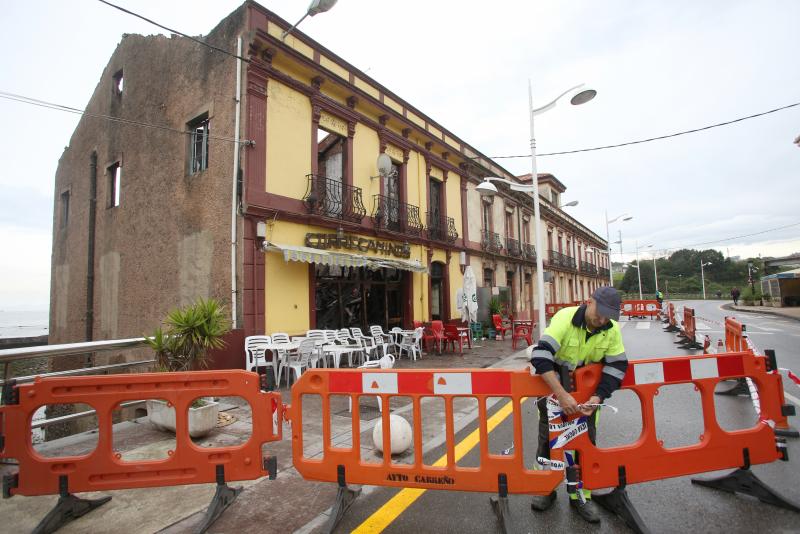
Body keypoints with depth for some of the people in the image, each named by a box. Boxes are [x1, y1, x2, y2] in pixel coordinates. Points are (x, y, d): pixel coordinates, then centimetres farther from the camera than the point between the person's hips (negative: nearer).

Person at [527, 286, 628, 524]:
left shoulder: (613, 329, -16)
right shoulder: (565, 318, -30)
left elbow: (617, 365, -11)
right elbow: (541, 356, -38)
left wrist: (598, 397, -23)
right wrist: (562, 395, -40)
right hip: (552, 383, -3)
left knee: (586, 439, 7)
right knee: (547, 437, 6)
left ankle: (581, 495, 26)